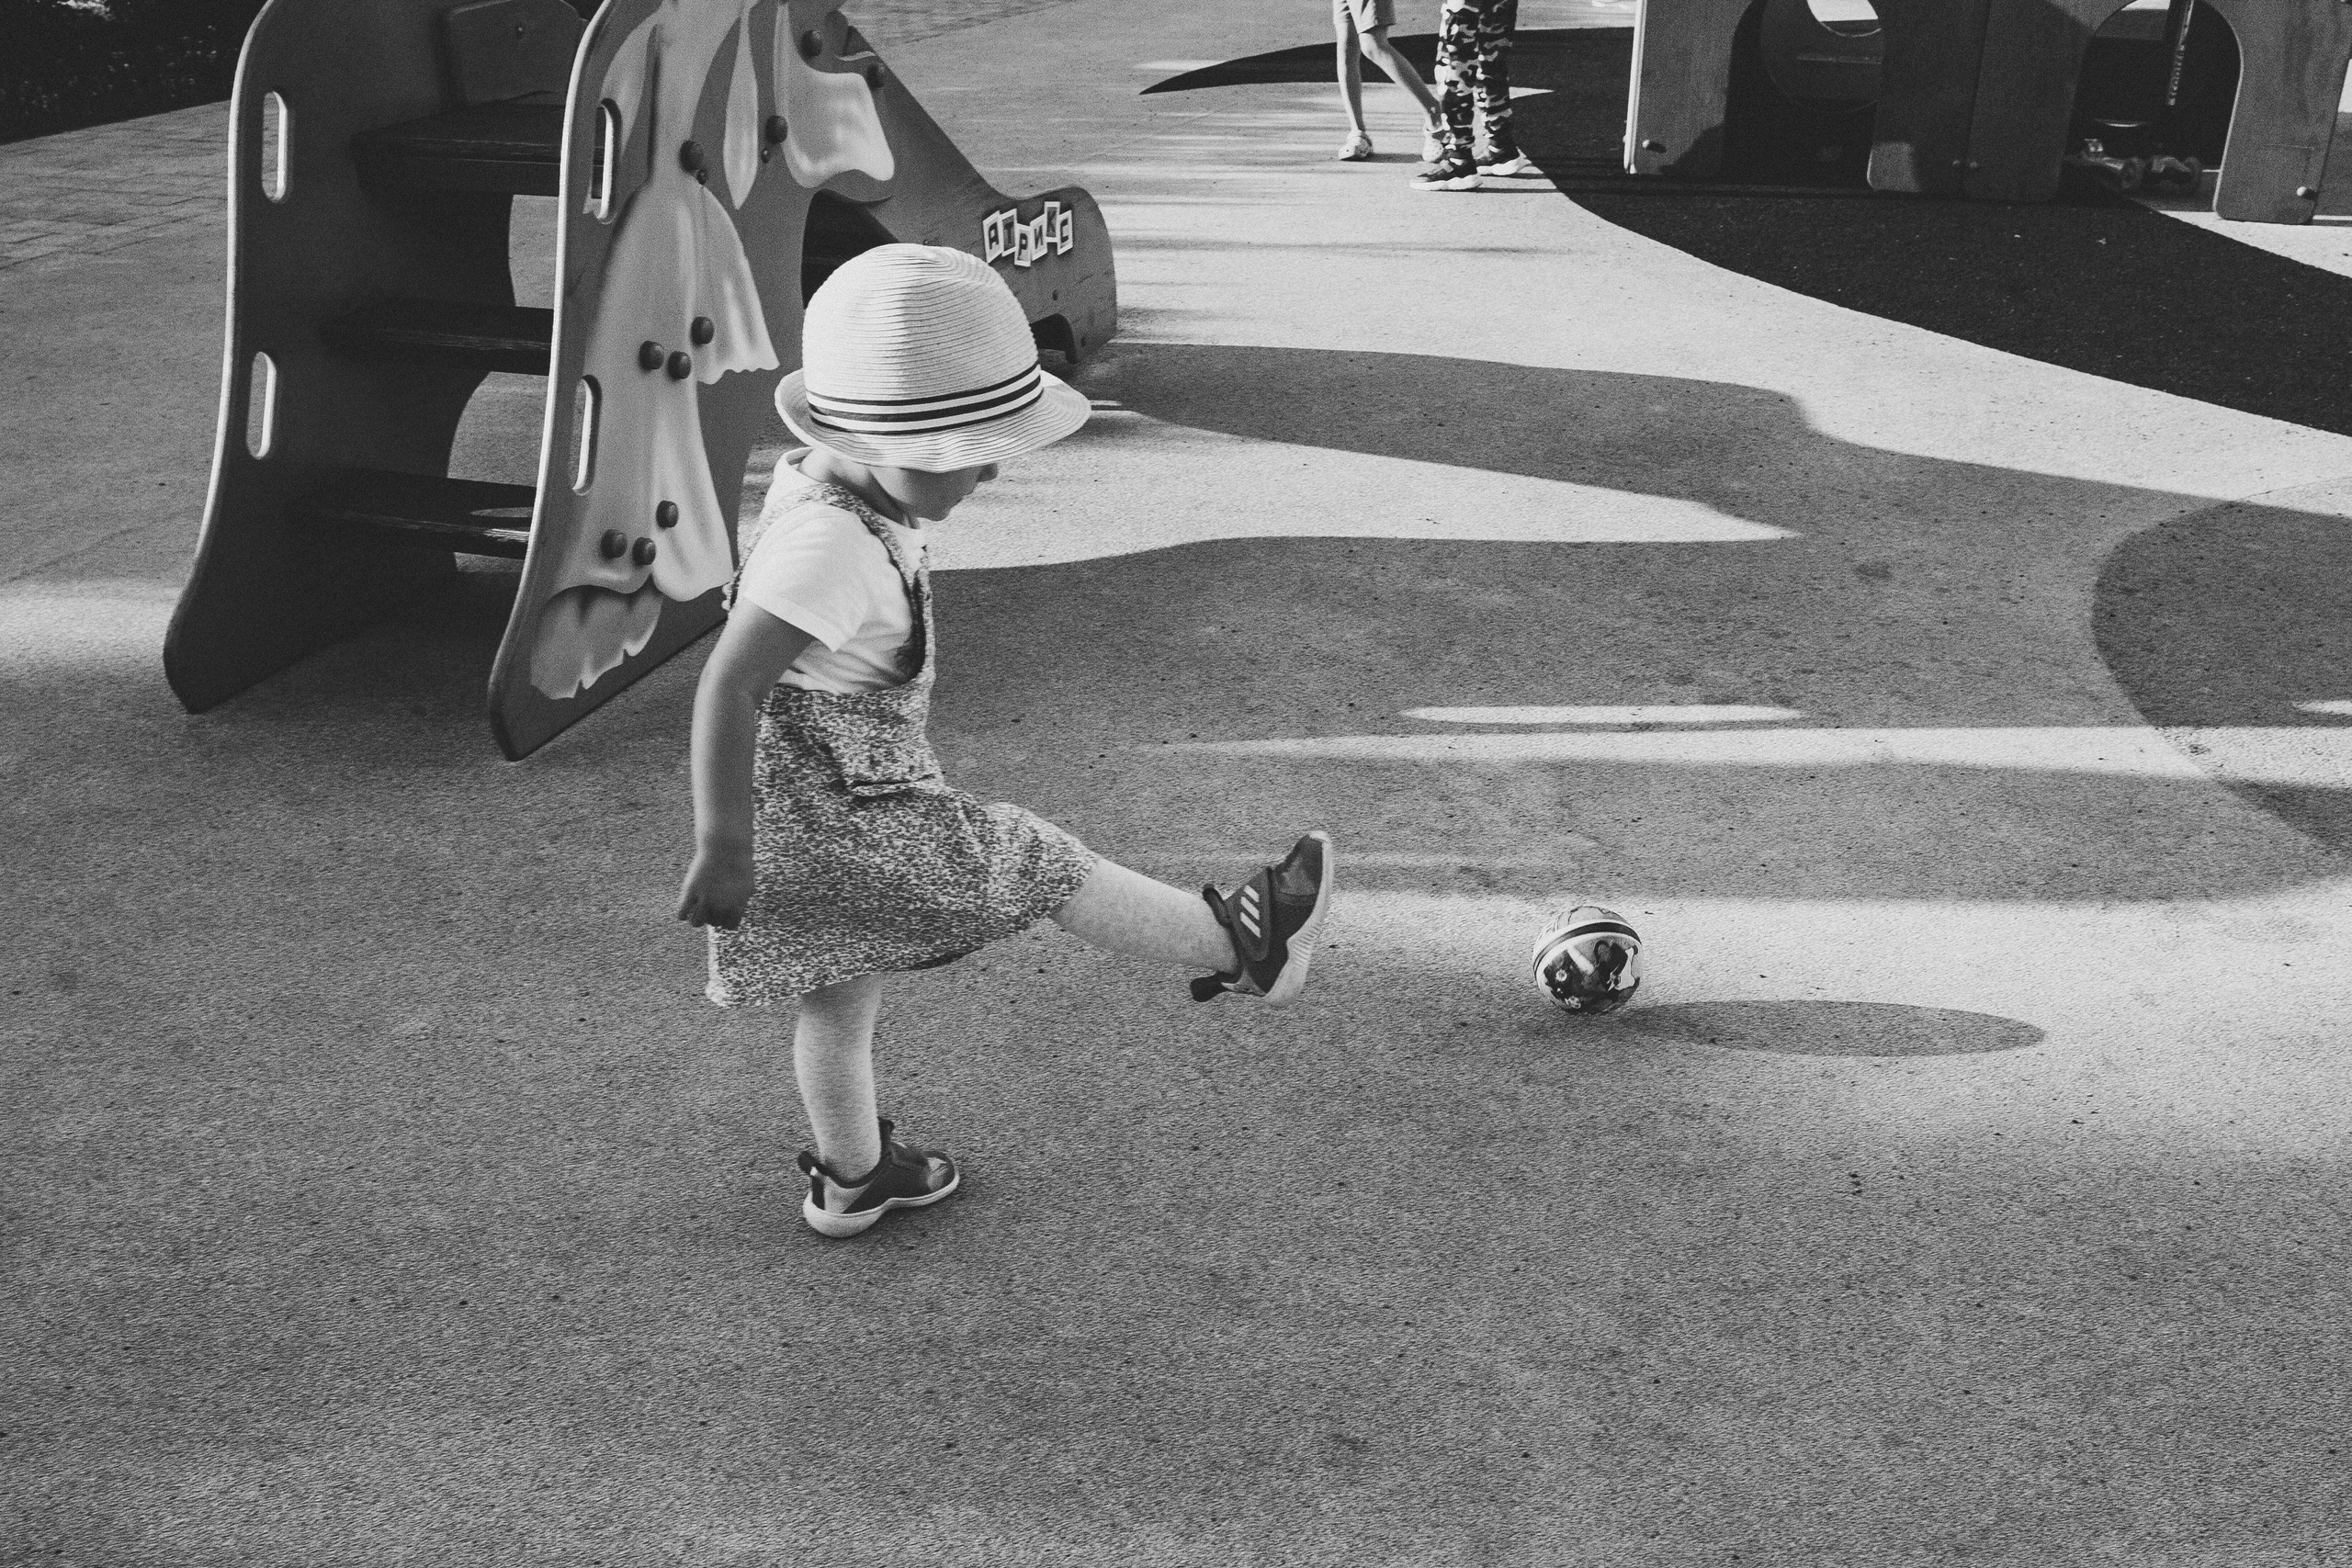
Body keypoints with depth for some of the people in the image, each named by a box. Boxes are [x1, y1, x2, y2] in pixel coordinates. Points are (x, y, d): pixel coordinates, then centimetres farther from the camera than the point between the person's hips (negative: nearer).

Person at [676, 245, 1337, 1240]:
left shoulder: (820, 487, 0)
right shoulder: (827, 547, -30)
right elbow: (727, 688, -32)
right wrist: (723, 847, -28)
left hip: (829, 816, 9)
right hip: (841, 830, -9)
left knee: (843, 994, 23)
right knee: (1043, 869, 4)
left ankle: (852, 1178, 42)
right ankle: (1241, 947, 22)